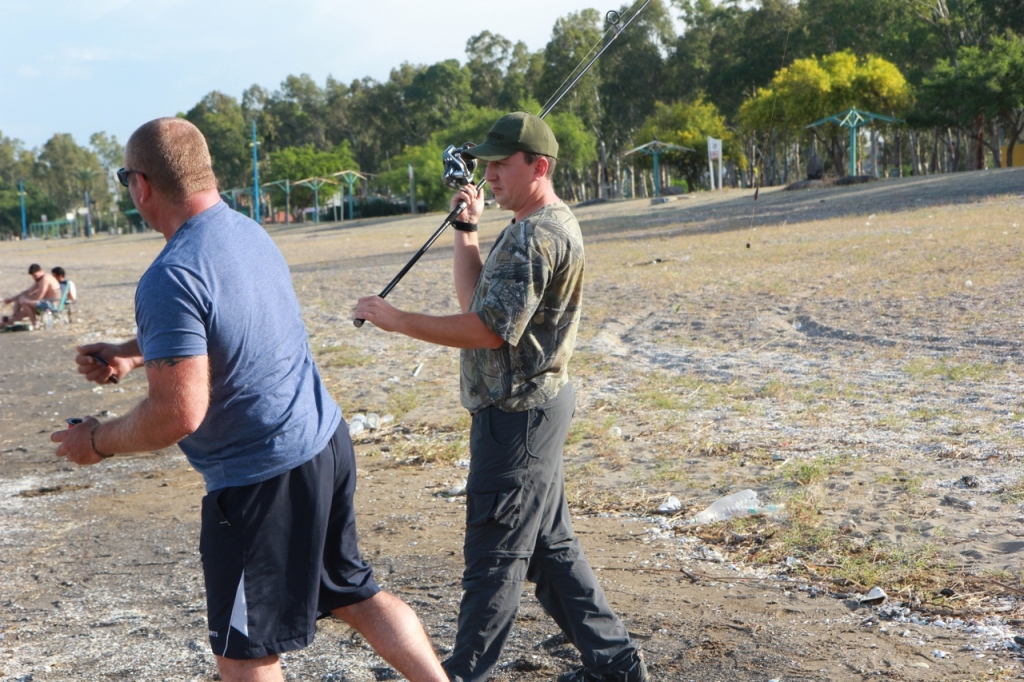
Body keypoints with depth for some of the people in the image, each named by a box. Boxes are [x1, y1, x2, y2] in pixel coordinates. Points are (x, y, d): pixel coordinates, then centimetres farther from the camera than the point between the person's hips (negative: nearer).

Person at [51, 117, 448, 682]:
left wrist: (98, 441, -8)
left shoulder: (172, 278, -23)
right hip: (327, 444, 9)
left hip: (263, 479, -8)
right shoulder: (247, 232, 5)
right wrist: (130, 353, 16)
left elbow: (178, 413, -25)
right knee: (354, 593, 24)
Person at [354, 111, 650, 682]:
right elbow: (474, 297, 17)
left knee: (495, 553, 0)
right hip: (538, 405, 11)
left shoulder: (535, 237, -19)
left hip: (517, 416, -11)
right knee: (551, 544, 17)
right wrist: (466, 229, 9)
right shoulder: (547, 226, 16)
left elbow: (488, 329, -25)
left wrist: (397, 320, -21)